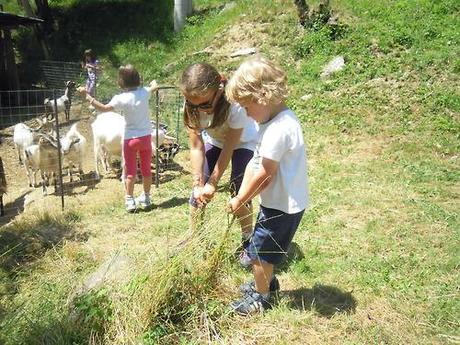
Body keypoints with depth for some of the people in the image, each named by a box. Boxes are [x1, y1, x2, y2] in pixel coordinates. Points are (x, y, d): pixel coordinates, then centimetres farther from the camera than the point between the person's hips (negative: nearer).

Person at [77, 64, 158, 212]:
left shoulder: (121, 99, -17)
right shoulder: (144, 92, -4)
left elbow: (104, 108, -21)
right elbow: (153, 87, 19)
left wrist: (87, 96, -15)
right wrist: (154, 85, 43)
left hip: (130, 138, -3)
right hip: (146, 136, 3)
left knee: (130, 171, 7)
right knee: (146, 169, 14)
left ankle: (130, 201, 9)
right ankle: (146, 198, 24)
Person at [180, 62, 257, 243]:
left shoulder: (235, 105, -39)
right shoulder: (191, 106, -27)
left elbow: (229, 148, -30)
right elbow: (196, 147, -22)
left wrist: (212, 183, -27)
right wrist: (198, 183, -27)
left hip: (243, 142, -3)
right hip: (214, 140, 4)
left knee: (238, 191, -11)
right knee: (198, 192, -1)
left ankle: (247, 239, 11)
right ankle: (194, 237, 18)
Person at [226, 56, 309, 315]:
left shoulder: (278, 128, -28)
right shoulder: (276, 119, 4)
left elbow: (264, 173, -23)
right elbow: (256, 162, 2)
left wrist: (240, 200, -10)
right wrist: (243, 196, -5)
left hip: (283, 206, -9)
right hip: (280, 201, 9)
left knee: (259, 251, 8)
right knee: (264, 248, 25)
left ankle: (260, 297, 29)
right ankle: (267, 282, 47)